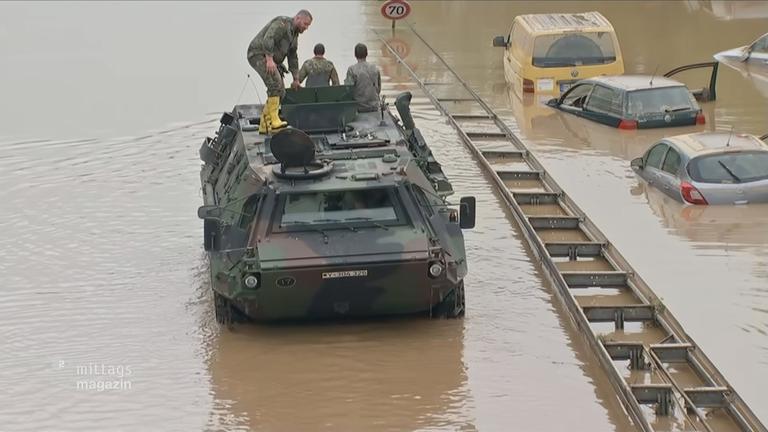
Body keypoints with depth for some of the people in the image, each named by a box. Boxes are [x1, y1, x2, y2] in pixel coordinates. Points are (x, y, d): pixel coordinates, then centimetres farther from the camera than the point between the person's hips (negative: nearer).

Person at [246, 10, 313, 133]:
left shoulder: (294, 33, 18)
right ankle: (274, 120, -32)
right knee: (275, 84, -26)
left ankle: (264, 125, 12)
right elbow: (268, 39, -27)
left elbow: (292, 57, 25)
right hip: (258, 54, -10)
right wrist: (270, 59, -33)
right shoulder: (282, 23, -13)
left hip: (271, 60, 10)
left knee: (280, 92, 7)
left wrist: (296, 79, 24)